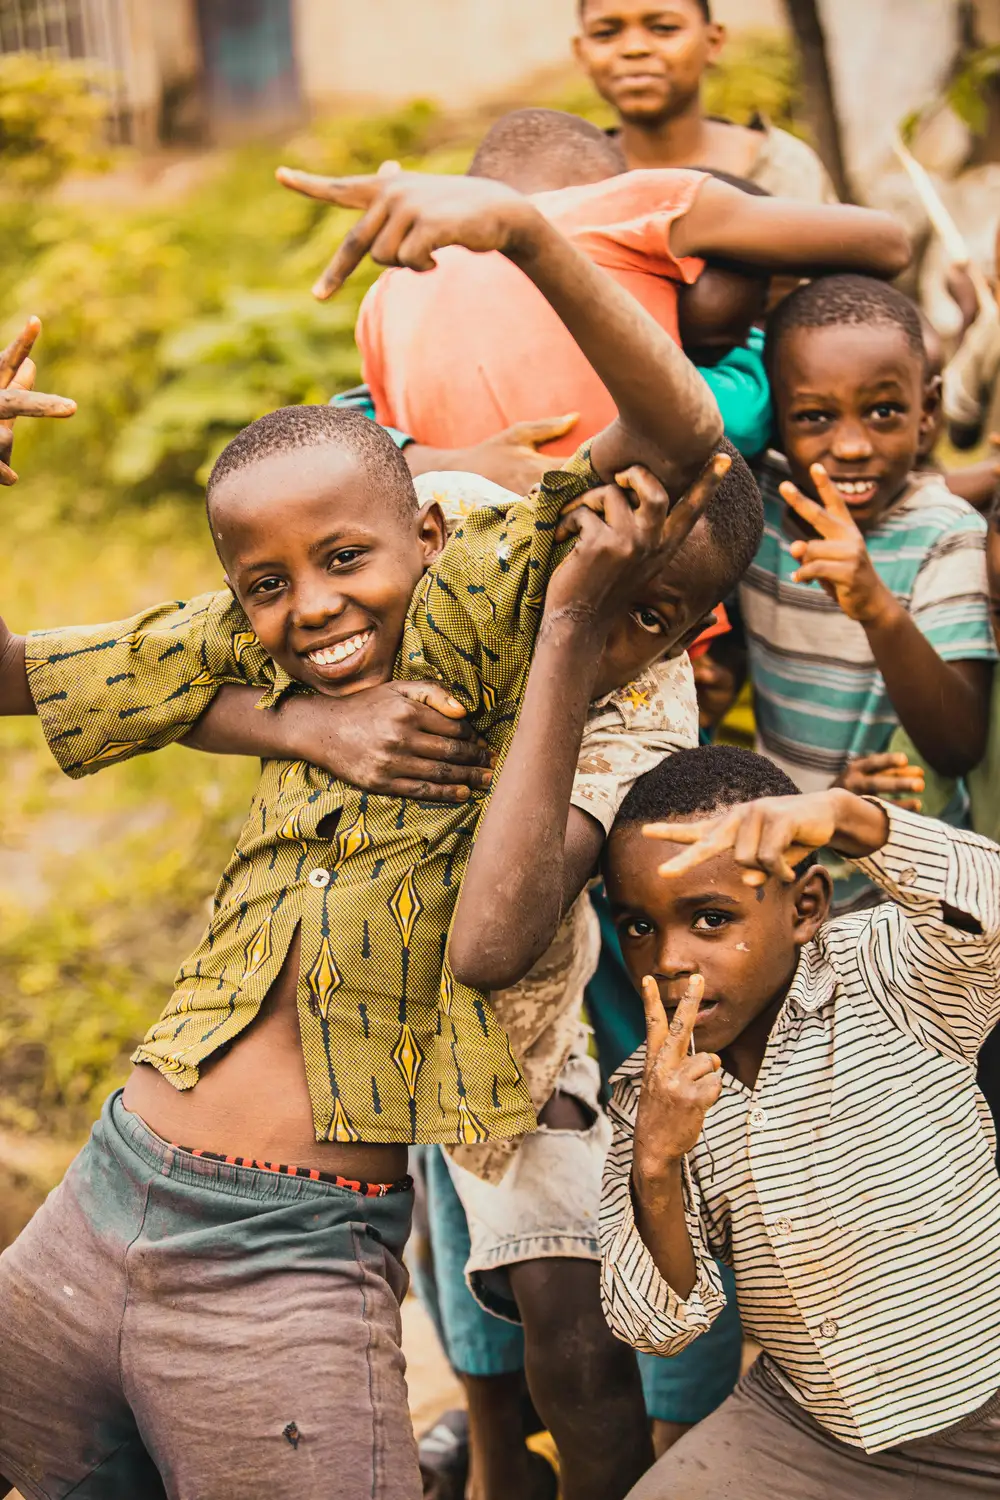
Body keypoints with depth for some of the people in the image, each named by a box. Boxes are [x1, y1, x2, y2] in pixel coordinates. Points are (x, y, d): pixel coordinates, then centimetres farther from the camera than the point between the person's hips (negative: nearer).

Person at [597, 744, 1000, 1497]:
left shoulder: (891, 974, -13)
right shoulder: (651, 1090, -3)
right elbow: (658, 1327, -6)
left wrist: (844, 814, -50)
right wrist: (656, 1166, -23)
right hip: (804, 1428, 3)